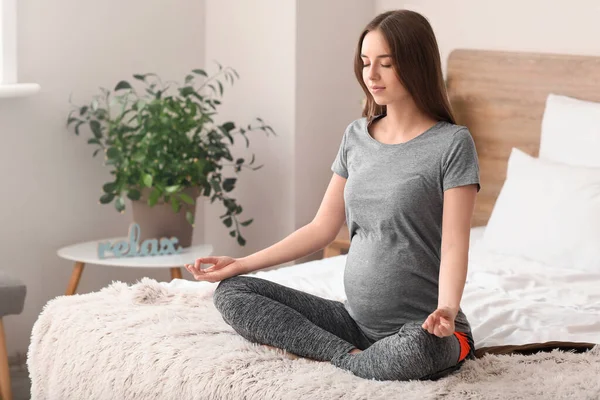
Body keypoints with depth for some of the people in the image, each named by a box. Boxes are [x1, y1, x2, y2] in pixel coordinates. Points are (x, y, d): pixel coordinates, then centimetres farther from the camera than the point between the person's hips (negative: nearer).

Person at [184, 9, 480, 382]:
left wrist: (446, 310, -35)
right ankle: (351, 356, -16)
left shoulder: (452, 143, -9)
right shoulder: (356, 136, 9)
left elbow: (454, 245, -16)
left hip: (422, 327, -6)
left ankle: (342, 359, -13)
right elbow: (323, 228, 13)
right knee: (232, 293, -4)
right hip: (356, 319, 6)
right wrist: (241, 264, 7)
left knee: (415, 348, -42)